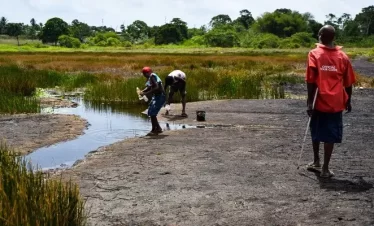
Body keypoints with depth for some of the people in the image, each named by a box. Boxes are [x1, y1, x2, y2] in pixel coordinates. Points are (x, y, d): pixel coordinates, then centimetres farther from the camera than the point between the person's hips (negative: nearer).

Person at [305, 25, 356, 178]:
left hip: (319, 102, -1)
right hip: (336, 103, 1)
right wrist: (348, 101, 18)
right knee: (330, 136, 5)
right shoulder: (342, 56, 1)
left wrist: (309, 103, -7)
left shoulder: (314, 54, -6)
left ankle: (316, 162, 30)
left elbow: (311, 81, -10)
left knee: (316, 133, 19)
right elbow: (348, 83, 6)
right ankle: (325, 168, 5)